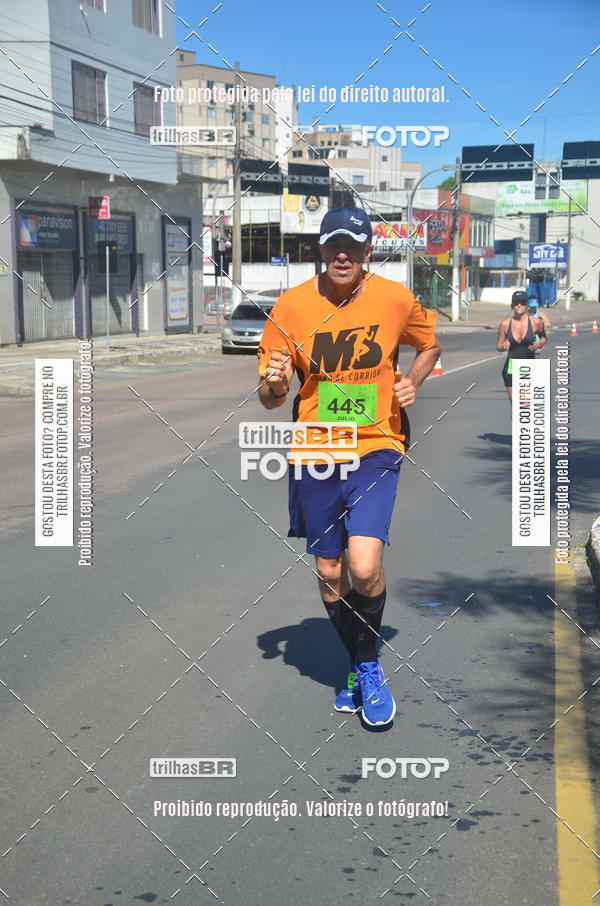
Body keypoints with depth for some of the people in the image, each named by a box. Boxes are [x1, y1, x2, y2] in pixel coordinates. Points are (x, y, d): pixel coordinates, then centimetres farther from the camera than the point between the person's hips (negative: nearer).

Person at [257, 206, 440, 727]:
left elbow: (430, 344, 18)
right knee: (330, 576, 9)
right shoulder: (292, 306, -4)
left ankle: (369, 666, 7)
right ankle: (360, 668, 35)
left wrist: (412, 383, -1)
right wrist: (274, 384, -23)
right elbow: (269, 399, 0)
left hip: (375, 450, -2)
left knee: (364, 566, -20)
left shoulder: (395, 299, -4)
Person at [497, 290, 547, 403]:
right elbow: (498, 346, 8)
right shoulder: (505, 324, -1)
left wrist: (539, 344, -7)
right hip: (511, 367, 1)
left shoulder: (536, 322, -4)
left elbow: (544, 338, 15)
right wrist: (503, 346, -15)